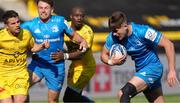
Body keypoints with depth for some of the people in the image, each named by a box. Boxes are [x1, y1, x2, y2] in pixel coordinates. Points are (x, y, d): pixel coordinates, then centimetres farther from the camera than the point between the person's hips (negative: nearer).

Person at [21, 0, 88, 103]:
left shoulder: (60, 21, -4)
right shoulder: (31, 25, -4)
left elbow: (73, 35, 6)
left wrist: (82, 41, -12)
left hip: (56, 66, 0)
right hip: (37, 63, 0)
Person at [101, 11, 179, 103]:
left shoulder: (142, 32, -24)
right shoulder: (113, 37, -7)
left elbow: (168, 45, -20)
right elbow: (104, 55, 8)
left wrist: (172, 71, -22)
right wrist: (111, 62, -17)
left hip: (152, 67, -7)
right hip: (141, 70, 8)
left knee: (123, 94, -23)